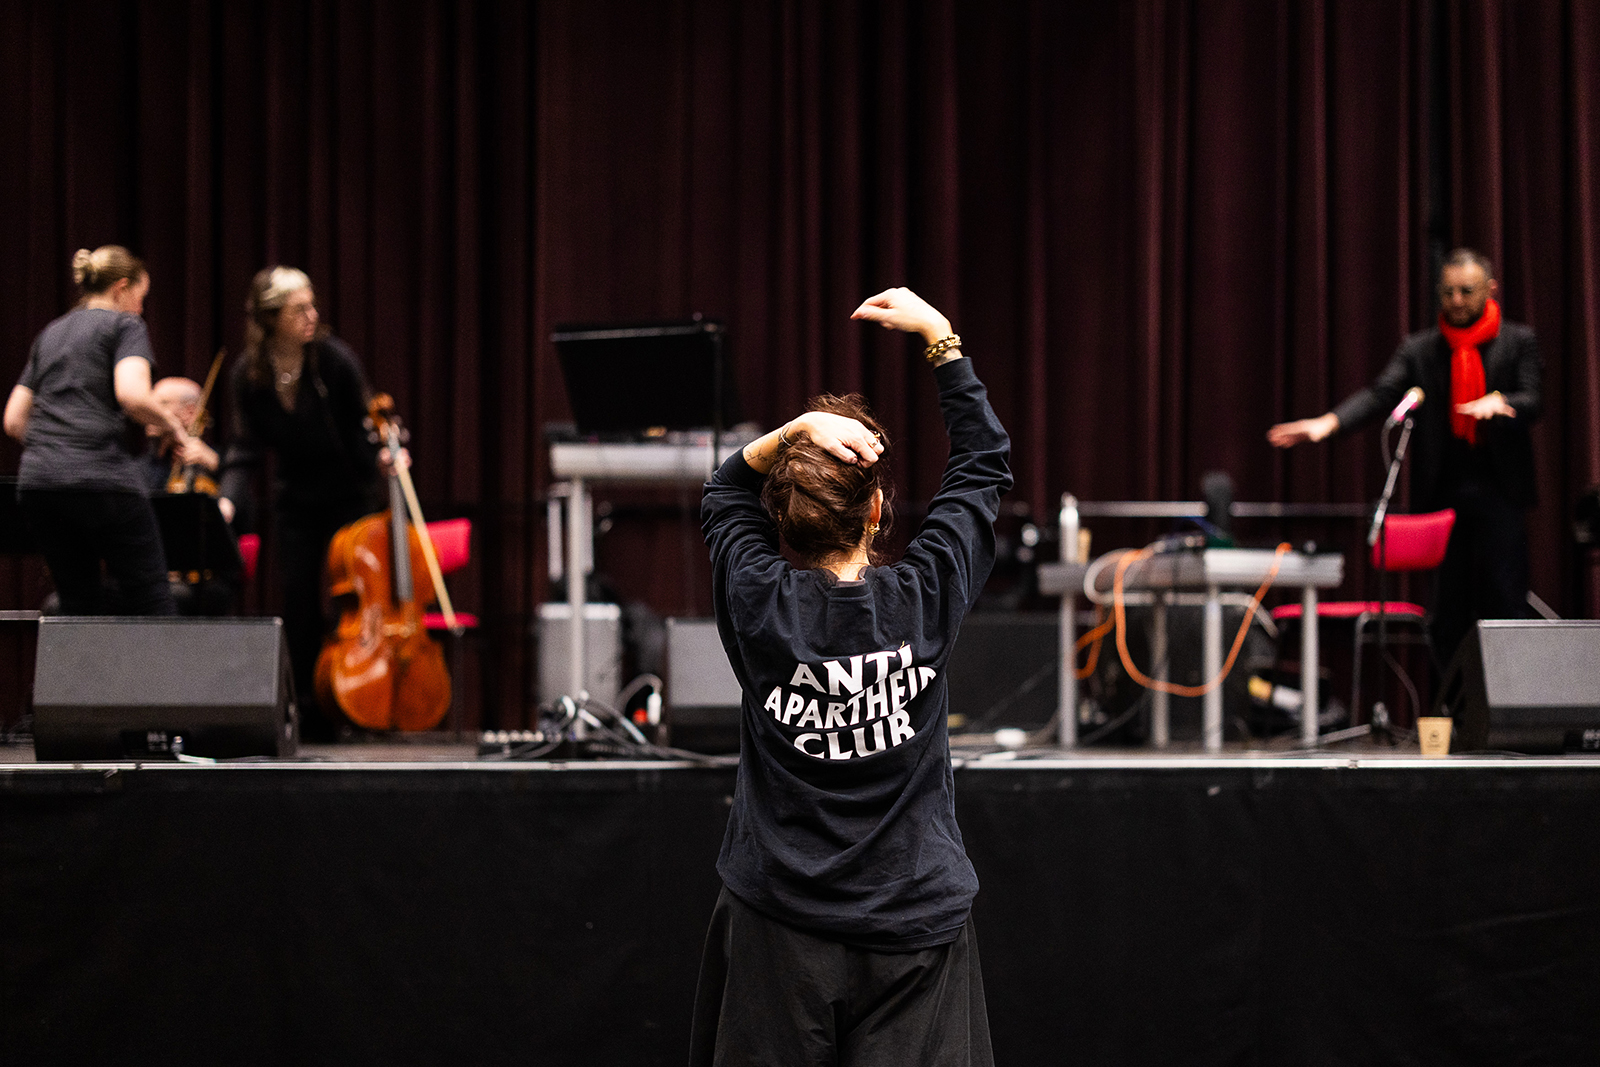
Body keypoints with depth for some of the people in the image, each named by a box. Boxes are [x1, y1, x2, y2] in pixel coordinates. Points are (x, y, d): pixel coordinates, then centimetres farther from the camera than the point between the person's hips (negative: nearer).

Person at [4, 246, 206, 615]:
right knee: (150, 606, -2)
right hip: (100, 478, -6)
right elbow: (132, 393, -14)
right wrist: (175, 431, 1)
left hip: (36, 481, 6)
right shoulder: (124, 325, 5)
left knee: (81, 608, 11)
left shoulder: (50, 334, 24)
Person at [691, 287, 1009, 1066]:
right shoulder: (923, 598, -9)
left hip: (779, 923, 1)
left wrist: (794, 431, -2)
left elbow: (724, 496, 13)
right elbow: (985, 466, 7)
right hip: (913, 922, 0)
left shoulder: (758, 604, -9)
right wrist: (940, 338, 11)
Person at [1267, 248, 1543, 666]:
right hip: (1443, 493, 2)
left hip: (1500, 492, -2)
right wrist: (1328, 422, -22)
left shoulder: (1518, 342, 6)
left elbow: (1532, 402, -4)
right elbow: (1380, 395, -4)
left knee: (1505, 602, -4)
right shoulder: (1419, 349, 9)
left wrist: (1498, 401, -29)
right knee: (1449, 606, 4)